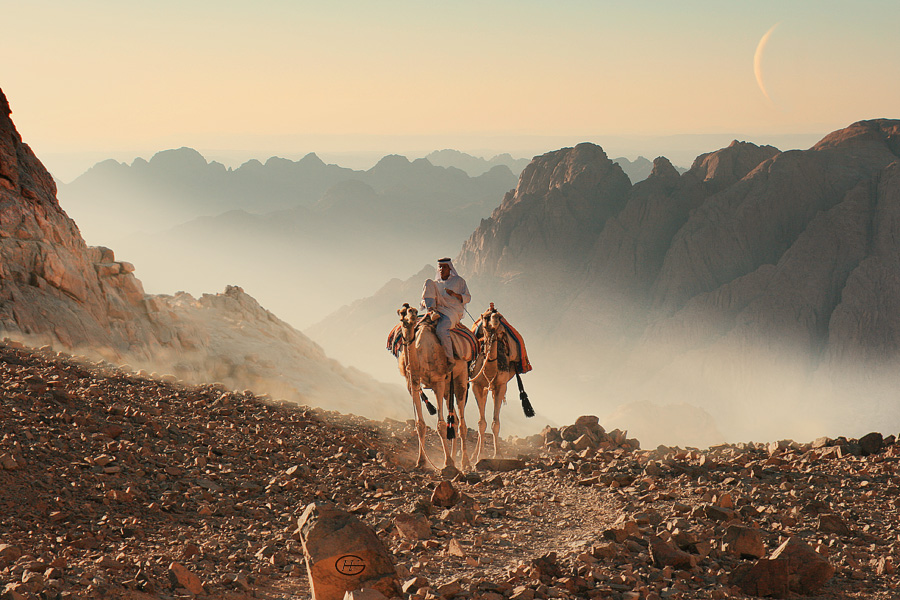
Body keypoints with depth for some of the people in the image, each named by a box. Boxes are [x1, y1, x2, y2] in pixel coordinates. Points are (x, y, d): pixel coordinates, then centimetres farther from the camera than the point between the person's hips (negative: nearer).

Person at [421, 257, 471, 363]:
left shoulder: (458, 280, 10)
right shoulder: (436, 282, 19)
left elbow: (468, 298, 7)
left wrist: (455, 294, -13)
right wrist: (424, 302, -9)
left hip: (453, 312, -4)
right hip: (438, 310, 4)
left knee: (441, 330, -37)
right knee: (429, 282, -10)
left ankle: (450, 358, -24)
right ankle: (431, 309, -27)